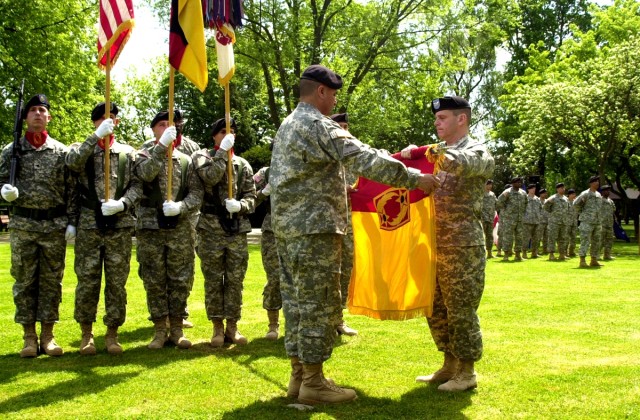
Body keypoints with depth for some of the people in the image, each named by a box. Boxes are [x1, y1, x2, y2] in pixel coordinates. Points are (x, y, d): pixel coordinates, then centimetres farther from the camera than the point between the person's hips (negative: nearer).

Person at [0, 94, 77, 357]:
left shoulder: (62, 152, 4)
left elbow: (72, 189, 3)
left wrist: (72, 221, -3)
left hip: (55, 225, 0)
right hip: (22, 225, 0)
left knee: (52, 281, 6)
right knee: (24, 281, 4)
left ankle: (47, 335, 15)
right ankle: (29, 337, 13)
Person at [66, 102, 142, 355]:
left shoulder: (127, 152, 12)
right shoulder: (82, 148, 9)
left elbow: (137, 185, 5)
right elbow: (72, 162, -15)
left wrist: (122, 203, -14)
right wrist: (97, 136, -21)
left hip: (120, 225, 1)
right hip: (89, 225, -1)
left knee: (117, 282, 4)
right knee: (87, 280, 1)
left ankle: (112, 333, 13)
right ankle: (86, 333, 13)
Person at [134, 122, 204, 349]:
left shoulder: (186, 160, 9)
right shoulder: (144, 155, 5)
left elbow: (197, 193, 3)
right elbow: (146, 173, -19)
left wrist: (180, 207, -15)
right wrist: (162, 145, -25)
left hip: (180, 229, 1)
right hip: (150, 228, -1)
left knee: (181, 280, 4)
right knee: (154, 281, 3)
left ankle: (176, 329, 14)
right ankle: (159, 330, 12)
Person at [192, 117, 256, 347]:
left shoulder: (243, 164, 13)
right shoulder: (202, 156, 5)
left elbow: (251, 196, 9)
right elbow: (210, 176, -15)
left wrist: (240, 205, -11)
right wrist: (223, 152, -13)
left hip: (238, 228, 3)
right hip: (211, 227, -3)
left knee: (235, 280, 5)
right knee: (213, 279, 2)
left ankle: (232, 326, 13)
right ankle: (217, 327, 10)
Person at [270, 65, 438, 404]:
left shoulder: (288, 125, 18)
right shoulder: (318, 125, -13)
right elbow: (366, 160, -21)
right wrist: (415, 179, -15)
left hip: (288, 226, 10)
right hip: (314, 227, -10)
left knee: (297, 302, 11)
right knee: (319, 304, -4)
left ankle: (299, 375, 16)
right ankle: (313, 382, 1)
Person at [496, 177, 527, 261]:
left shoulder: (523, 193, 11)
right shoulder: (507, 192, -9)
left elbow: (525, 203, 27)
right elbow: (499, 202, -16)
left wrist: (523, 212, 17)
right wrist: (505, 209, -10)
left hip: (520, 219, 6)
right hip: (509, 219, -6)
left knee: (519, 237, 7)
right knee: (508, 236, -5)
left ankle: (518, 255, 13)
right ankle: (506, 255, -1)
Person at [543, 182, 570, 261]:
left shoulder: (566, 199, 14)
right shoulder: (553, 198, -7)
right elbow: (545, 206, -10)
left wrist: (566, 215, 17)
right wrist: (550, 212, -5)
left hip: (563, 222, 7)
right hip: (554, 222, -7)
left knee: (562, 239, 8)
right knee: (552, 238, -7)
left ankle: (561, 255, 13)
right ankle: (551, 255, -6)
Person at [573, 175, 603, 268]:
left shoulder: (599, 195, 14)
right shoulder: (585, 194, -9)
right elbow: (576, 203, -12)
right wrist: (582, 213, -4)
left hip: (597, 222, 8)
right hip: (587, 222, -7)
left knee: (596, 242, 10)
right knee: (585, 241, -11)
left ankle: (594, 261, 17)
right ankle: (582, 261, -13)